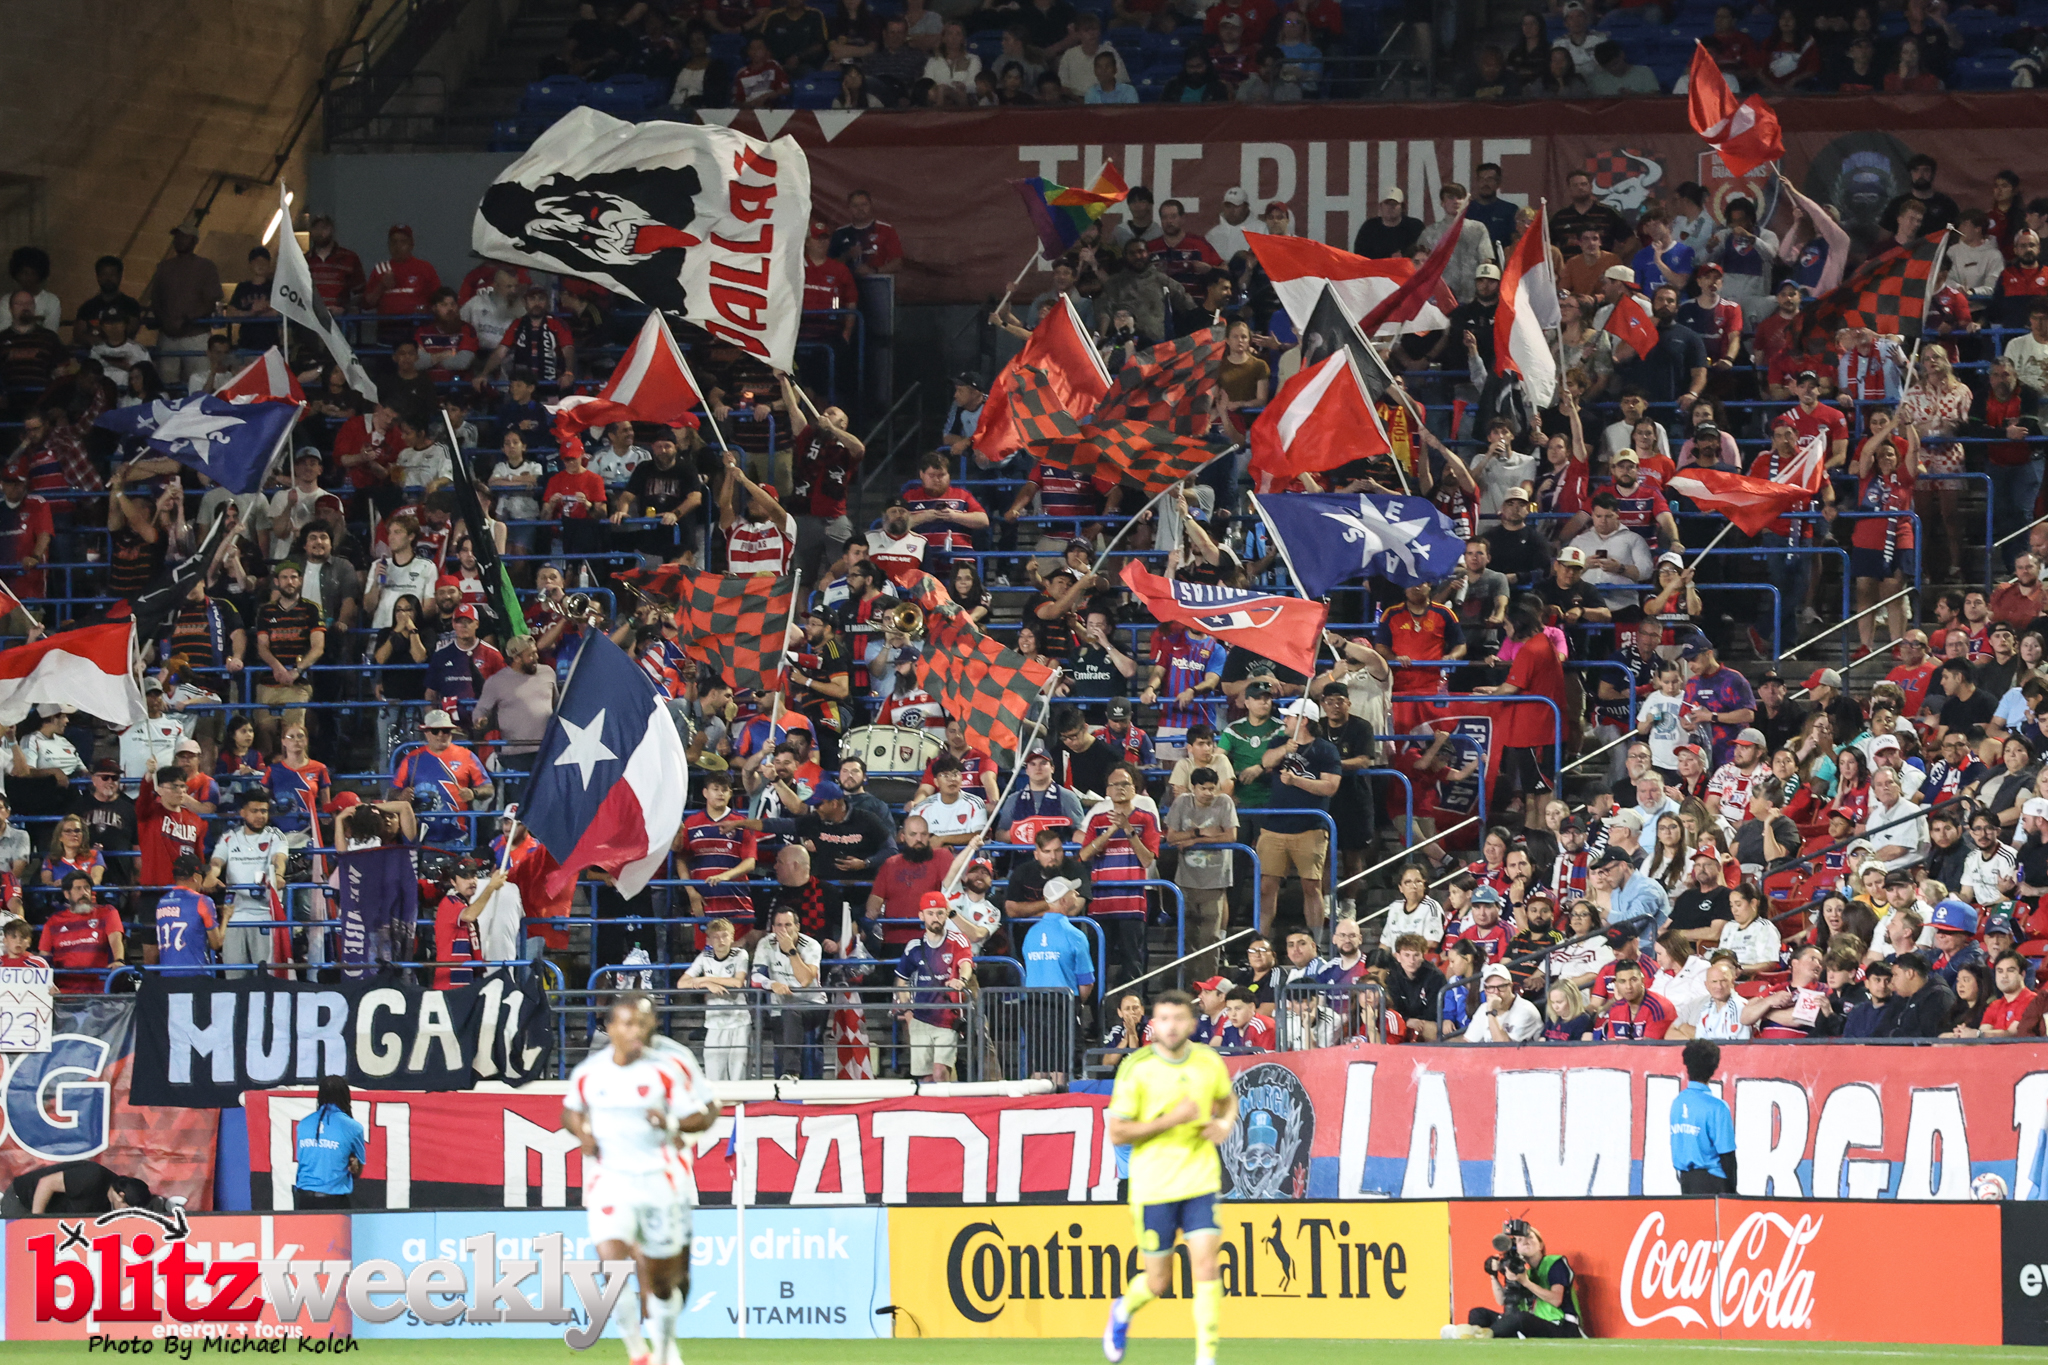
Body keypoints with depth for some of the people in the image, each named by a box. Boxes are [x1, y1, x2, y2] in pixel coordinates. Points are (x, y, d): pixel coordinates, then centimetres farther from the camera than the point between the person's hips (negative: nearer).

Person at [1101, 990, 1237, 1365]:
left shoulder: (1209, 1061, 2)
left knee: (1206, 1268, -13)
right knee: (1158, 1283, 6)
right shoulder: (1136, 1068, -9)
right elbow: (1117, 1133, -10)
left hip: (1201, 1181, 2)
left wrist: (1225, 1125, 0)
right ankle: (1124, 1310, 40)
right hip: (1153, 1187, -2)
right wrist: (1170, 1120, -20)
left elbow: (1227, 1099, 23)